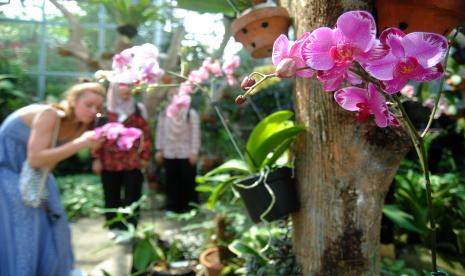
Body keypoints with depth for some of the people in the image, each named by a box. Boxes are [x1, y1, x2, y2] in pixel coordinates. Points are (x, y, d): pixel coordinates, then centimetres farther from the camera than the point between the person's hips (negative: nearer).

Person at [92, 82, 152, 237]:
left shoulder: (138, 109, 4)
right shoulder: (105, 110, 2)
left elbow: (145, 134, 4)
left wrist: (144, 157, -1)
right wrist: (97, 158, -1)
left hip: (133, 162, -1)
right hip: (109, 162, 1)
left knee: (132, 196, 2)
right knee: (111, 196, 11)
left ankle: (128, 227, 12)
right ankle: (115, 226, 25)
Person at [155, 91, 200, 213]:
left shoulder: (191, 113, -4)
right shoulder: (164, 114, 9)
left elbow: (195, 134, -6)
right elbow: (160, 132, 12)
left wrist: (194, 152, -10)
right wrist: (159, 150, 7)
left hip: (186, 154, -3)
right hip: (169, 154, 4)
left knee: (188, 182, 2)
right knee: (171, 182, 8)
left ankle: (191, 207, 14)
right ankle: (172, 207, 19)